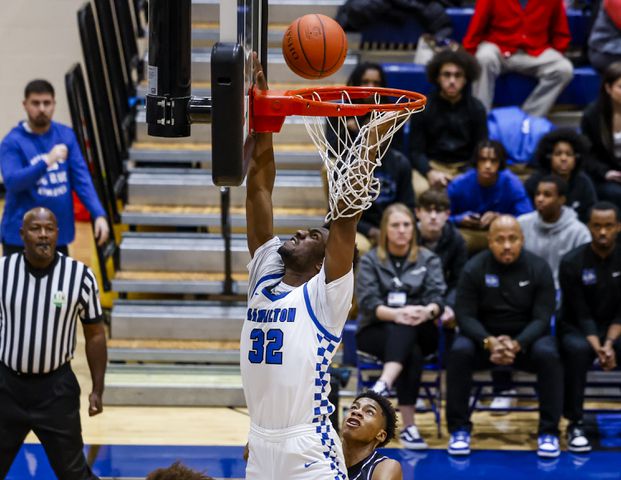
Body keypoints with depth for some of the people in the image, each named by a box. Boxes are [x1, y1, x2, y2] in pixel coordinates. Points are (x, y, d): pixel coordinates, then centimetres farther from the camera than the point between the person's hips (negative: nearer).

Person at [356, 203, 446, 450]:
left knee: (405, 328, -36)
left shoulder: (429, 260, 10)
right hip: (376, 331, -1)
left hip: (420, 332, 1)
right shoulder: (370, 261, 5)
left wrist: (427, 311, -31)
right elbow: (367, 302, -9)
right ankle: (408, 426, -48)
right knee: (412, 353, -35)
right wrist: (395, 314, -31)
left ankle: (384, 384, -56)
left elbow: (437, 298, -5)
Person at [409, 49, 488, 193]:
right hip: (430, 165, -1)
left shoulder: (476, 108, 5)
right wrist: (431, 173, -22)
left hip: (465, 166, 1)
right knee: (419, 189, -35)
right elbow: (416, 151, -1)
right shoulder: (423, 107, 1)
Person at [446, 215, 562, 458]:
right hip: (484, 335, 0)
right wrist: (489, 342, -30)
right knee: (459, 351, -31)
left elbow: (542, 318, -11)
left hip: (527, 337, 0)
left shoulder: (538, 268, -6)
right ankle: (459, 429, -17)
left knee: (548, 355, -32)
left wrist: (517, 344, -30)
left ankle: (549, 431, -18)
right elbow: (465, 315, -10)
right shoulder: (474, 269, -6)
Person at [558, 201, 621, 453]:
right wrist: (598, 348, -28)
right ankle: (575, 424, -28)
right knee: (578, 349, -37)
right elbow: (581, 315, -13)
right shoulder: (572, 262, -12)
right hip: (577, 328, -2)